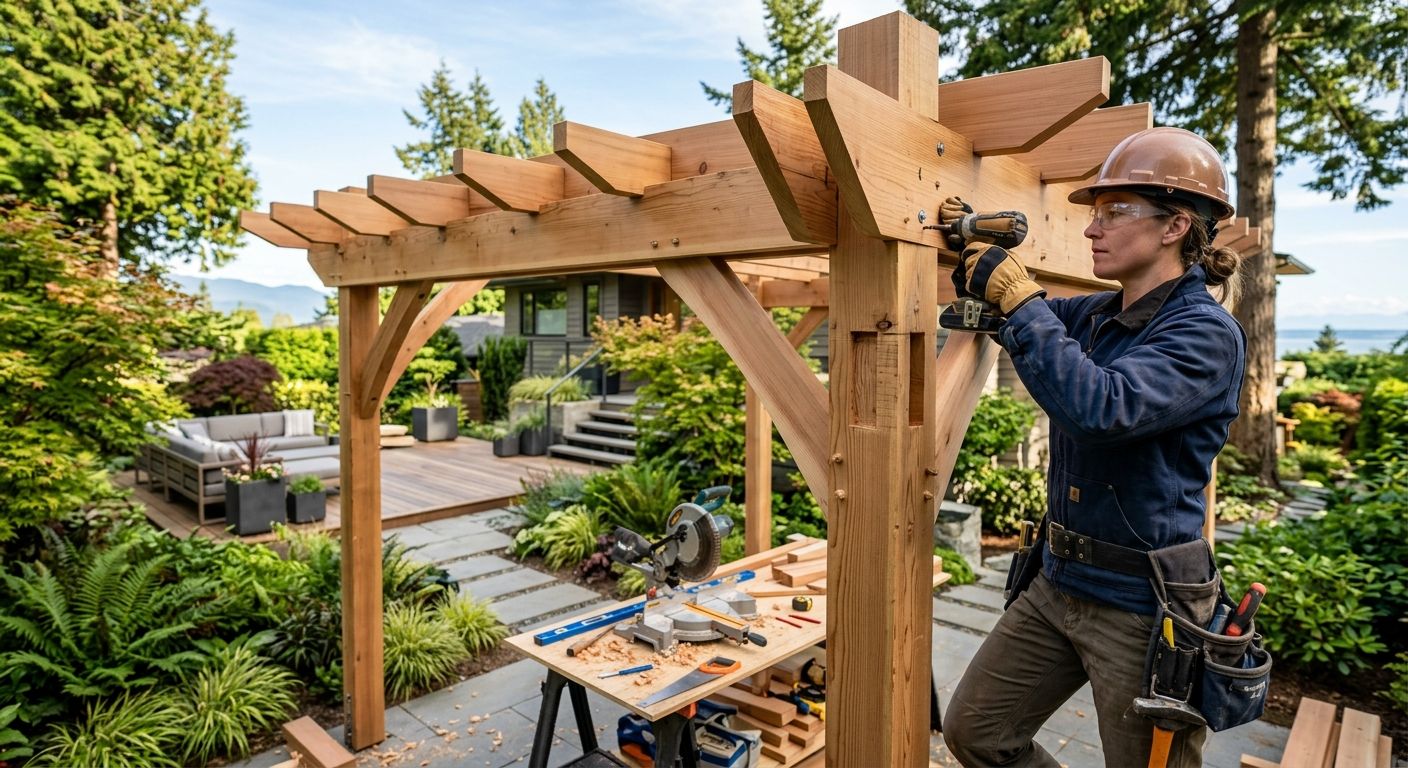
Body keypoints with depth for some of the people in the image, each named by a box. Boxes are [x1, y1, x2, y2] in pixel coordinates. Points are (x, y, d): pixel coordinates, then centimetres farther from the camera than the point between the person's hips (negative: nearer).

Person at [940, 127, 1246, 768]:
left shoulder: (1205, 332, -16)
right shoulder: (1095, 316, 6)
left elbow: (1103, 406, -33)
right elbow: (1006, 317, 20)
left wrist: (1017, 295, -27)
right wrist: (970, 246, 2)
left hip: (1141, 608, -7)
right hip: (1056, 583, 7)